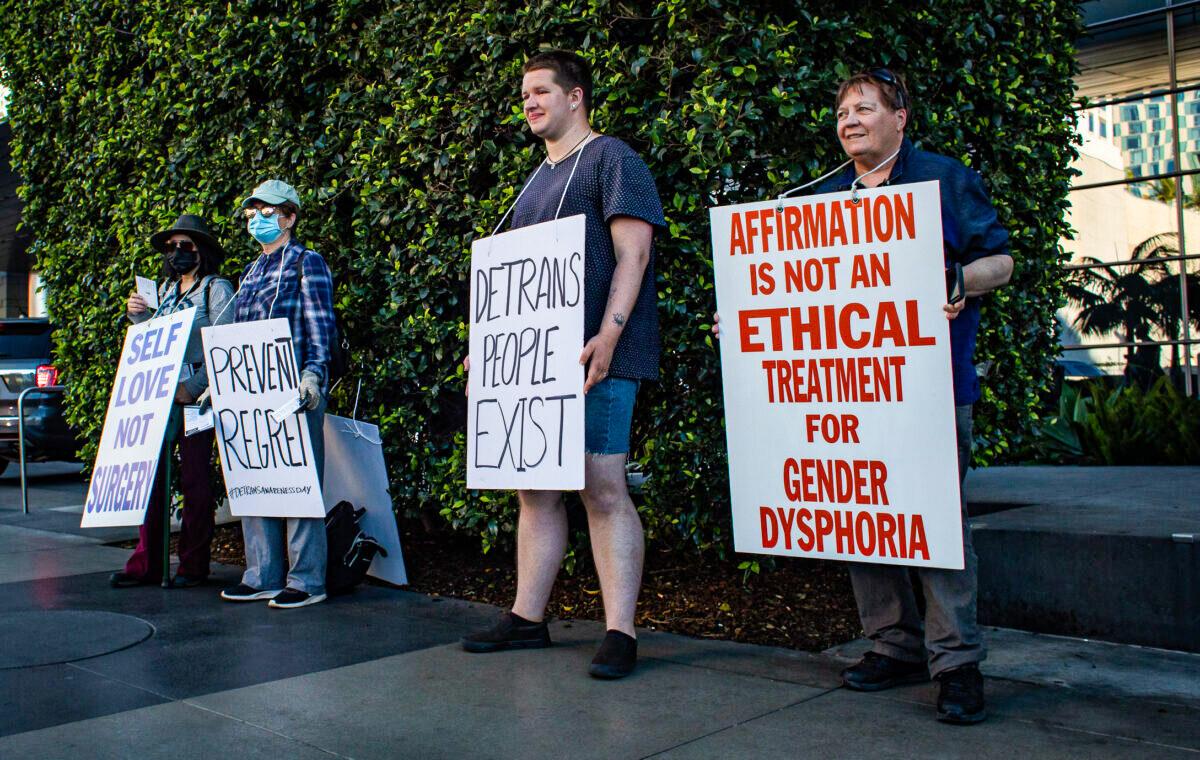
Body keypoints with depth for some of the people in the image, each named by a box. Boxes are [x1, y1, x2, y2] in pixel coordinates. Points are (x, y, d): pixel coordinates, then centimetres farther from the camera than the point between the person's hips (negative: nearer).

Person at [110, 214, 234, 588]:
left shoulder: (217, 289, -1)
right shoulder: (165, 290, 19)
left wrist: (193, 387, -18)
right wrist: (137, 316, 7)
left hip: (197, 395, -6)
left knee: (195, 480, -2)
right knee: (151, 475, 3)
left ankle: (193, 564, 5)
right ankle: (146, 562, 8)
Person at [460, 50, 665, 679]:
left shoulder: (612, 160, 0)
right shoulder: (536, 180, 24)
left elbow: (633, 253, -11)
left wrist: (607, 334, -22)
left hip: (594, 358, -8)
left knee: (603, 489, -8)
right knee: (535, 489, 11)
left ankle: (619, 632, -2)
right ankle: (526, 617, 20)